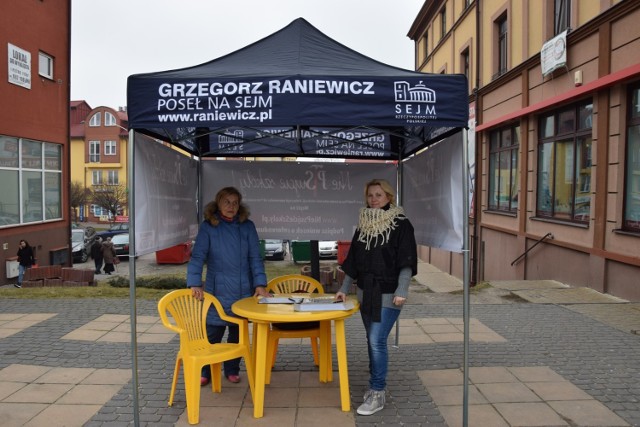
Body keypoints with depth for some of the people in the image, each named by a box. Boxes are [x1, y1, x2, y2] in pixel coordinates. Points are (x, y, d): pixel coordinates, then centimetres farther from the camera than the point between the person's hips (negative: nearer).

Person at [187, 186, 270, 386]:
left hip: (244, 291, 2)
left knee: (238, 333, 11)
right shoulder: (208, 227, -2)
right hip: (217, 291, -2)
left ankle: (232, 370, 29)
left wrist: (260, 284, -10)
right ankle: (204, 372, 21)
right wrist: (195, 283, -20)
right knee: (212, 333, 1)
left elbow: (255, 257, 0)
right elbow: (197, 256, -8)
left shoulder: (247, 226, 2)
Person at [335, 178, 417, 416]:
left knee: (377, 341, -9)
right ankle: (376, 385, 26)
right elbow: (353, 261, 12)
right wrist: (344, 289, 10)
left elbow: (407, 261, -12)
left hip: (388, 295, -6)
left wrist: (402, 290, -20)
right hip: (366, 293, 6)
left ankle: (377, 393, 3)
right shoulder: (363, 224, 9)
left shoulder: (401, 224, -8)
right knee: (372, 341, 13)